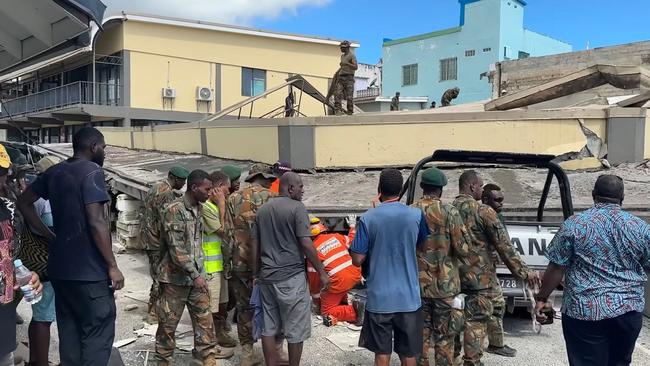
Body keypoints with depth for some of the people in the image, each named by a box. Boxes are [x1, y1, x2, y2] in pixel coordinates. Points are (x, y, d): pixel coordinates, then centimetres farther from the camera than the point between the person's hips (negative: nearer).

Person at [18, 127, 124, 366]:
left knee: (69, 331, 15)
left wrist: (50, 236, 14)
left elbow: (23, 202, 20)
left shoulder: (54, 172, 11)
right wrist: (112, 266, -16)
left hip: (59, 267, 8)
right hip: (88, 270, -8)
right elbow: (96, 222, -19)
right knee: (97, 333, -1)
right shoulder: (92, 171, -12)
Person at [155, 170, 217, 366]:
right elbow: (176, 248, -20)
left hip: (197, 274, 6)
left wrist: (199, 272, 12)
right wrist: (194, 274, -19)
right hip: (176, 276, -6)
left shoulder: (199, 208, 6)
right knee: (168, 322, 7)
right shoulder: (174, 210, -16)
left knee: (204, 318, 7)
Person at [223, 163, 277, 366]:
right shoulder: (272, 198, -4)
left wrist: (232, 257, 9)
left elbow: (228, 232, 1)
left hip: (240, 263, 2)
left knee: (244, 307, 13)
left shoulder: (233, 199, 4)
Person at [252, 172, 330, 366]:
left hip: (267, 277, 7)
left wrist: (255, 274, 20)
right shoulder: (297, 208, -9)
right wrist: (322, 272, -6)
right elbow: (306, 244, -14)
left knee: (269, 329, 12)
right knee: (295, 331, 6)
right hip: (291, 277, -6)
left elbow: (255, 245, 13)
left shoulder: (263, 209, 11)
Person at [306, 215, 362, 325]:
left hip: (339, 281, -6)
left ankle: (354, 311, -12)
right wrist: (352, 226, 43)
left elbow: (314, 276, 3)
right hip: (355, 274, 6)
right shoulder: (336, 237, 8)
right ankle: (343, 302, 26)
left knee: (327, 312, 9)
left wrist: (315, 296, 16)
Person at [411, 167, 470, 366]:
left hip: (417, 284, 3)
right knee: (445, 337, 9)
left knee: (420, 334, 15)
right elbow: (464, 250, -12)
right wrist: (455, 259, 10)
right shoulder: (449, 212, -12)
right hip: (444, 285, -3)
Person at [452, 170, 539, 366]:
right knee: (476, 321, 2)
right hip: (479, 276, -6)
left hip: (454, 275, 6)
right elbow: (504, 246, -13)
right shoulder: (483, 211, -13)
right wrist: (524, 272, -6)